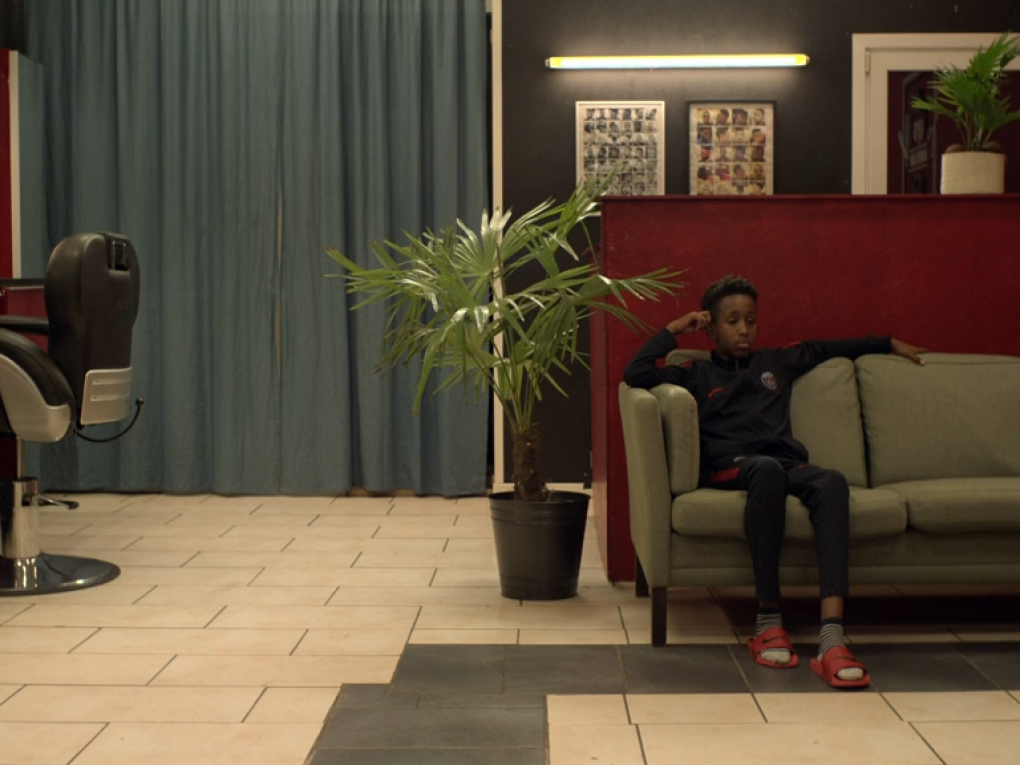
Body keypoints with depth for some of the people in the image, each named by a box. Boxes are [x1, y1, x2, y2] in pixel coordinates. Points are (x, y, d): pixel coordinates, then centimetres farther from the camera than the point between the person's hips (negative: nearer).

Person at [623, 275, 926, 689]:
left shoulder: (777, 362, 30)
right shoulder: (697, 375, 19)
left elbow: (830, 347, 43)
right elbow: (636, 374, 5)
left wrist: (888, 344, 49)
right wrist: (672, 331, 15)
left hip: (788, 464, 3)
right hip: (730, 468, -3)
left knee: (831, 481, -33)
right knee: (767, 468, -40)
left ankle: (831, 638, -47)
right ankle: (768, 621, -35)